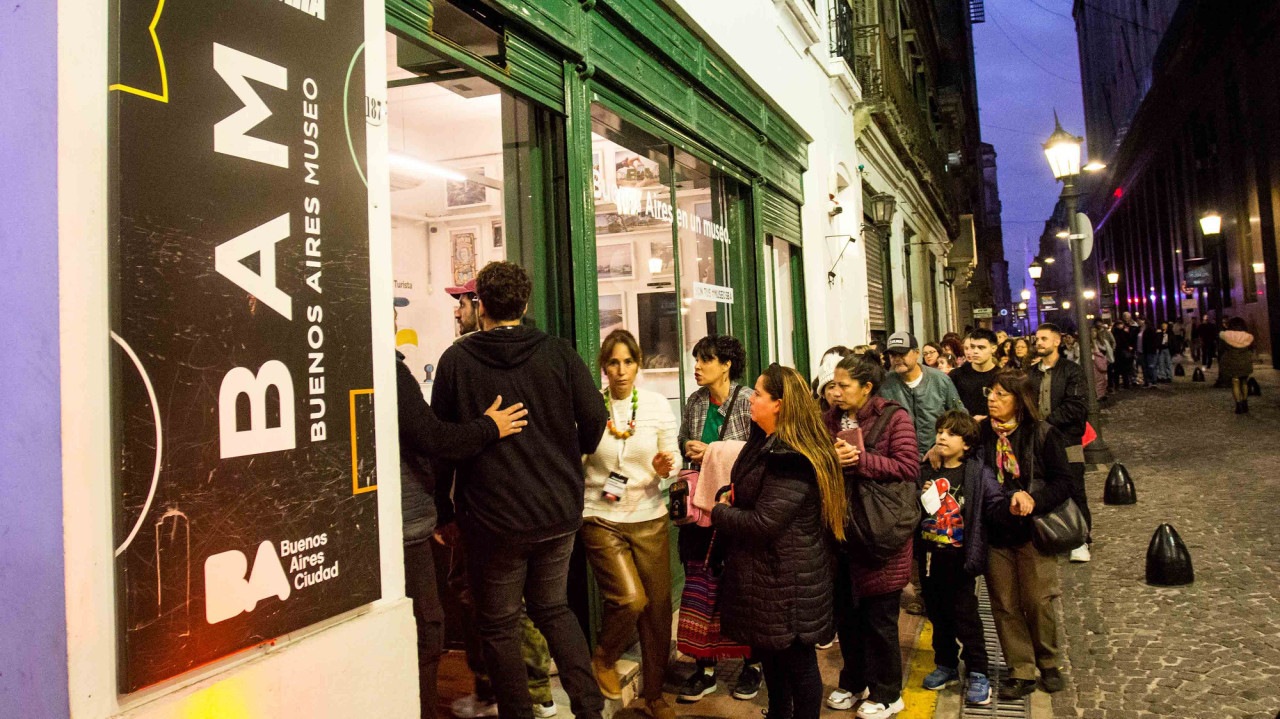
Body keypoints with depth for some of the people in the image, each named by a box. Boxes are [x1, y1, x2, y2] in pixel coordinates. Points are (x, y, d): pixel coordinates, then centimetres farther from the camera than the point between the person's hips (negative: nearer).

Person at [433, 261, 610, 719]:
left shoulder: (456, 360, -6)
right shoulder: (558, 354, -3)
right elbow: (595, 420, -4)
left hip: (493, 518, -3)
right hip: (560, 511, 3)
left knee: (499, 625, 13)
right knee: (553, 608, 23)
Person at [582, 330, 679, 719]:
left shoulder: (657, 404, 0)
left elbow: (673, 459, 4)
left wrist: (665, 468, -17)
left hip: (650, 518, 2)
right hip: (602, 519, -2)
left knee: (658, 606, 4)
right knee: (630, 599, -15)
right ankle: (603, 658, 19)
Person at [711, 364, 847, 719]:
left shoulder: (789, 460, -25)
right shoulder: (766, 443, 7)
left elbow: (763, 523, -27)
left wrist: (720, 512, -11)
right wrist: (732, 498, 4)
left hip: (787, 582, -10)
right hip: (769, 573, 10)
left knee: (797, 662, 7)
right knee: (771, 657, 23)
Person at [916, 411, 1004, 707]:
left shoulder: (978, 474, -8)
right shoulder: (926, 471, 4)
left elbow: (996, 502, -17)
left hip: (960, 558, -5)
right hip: (929, 555, 5)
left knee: (965, 615, 2)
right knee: (937, 614, 16)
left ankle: (978, 673, 17)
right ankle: (946, 664, 32)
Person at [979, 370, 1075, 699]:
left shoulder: (1043, 434, -7)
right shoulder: (982, 433, 1)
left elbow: (1063, 483, -9)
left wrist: (1033, 500, -23)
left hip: (1033, 530, -3)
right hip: (995, 532, 3)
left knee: (1037, 601, 4)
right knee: (1004, 604, 7)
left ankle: (1049, 663, 29)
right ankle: (1021, 672, 20)